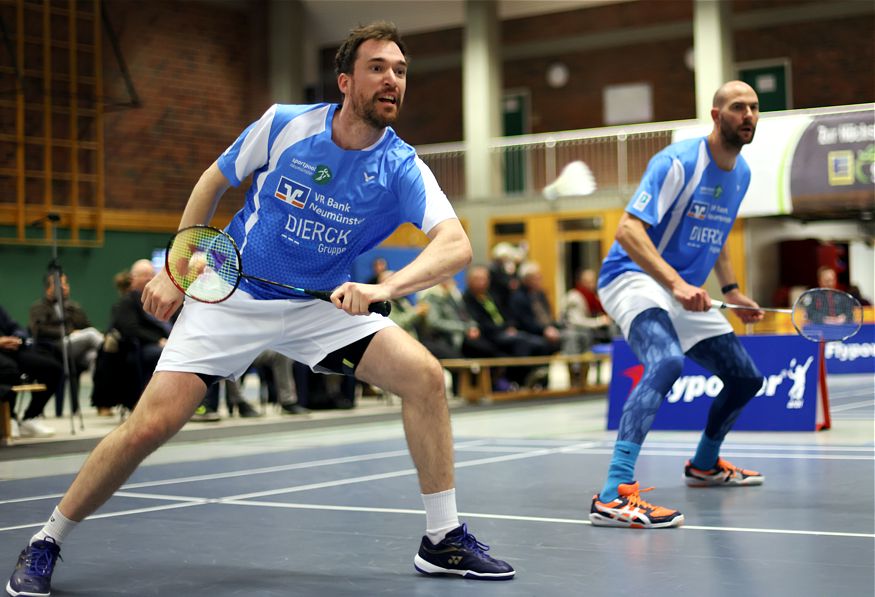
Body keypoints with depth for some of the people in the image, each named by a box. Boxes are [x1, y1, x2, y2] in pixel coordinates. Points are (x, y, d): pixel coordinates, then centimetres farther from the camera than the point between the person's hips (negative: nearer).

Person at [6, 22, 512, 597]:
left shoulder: (402, 169, -14)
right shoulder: (283, 124, -13)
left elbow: (457, 244, -29)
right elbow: (214, 181, 4)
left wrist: (383, 287, -45)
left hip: (324, 305, 2)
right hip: (231, 296, -2)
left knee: (424, 375, -17)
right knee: (150, 424, -13)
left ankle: (443, 538, -3)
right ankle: (46, 543, 8)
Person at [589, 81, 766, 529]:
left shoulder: (741, 174, 9)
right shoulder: (677, 162, -18)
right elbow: (628, 230, -26)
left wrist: (732, 291, 15)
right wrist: (675, 283, -36)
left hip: (686, 294, 9)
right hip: (633, 278, -9)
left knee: (746, 377, 14)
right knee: (667, 361, -37)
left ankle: (705, 464, 41)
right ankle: (614, 495, -45)